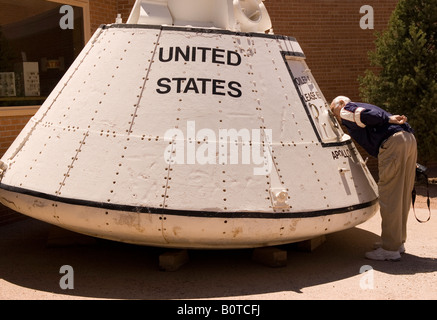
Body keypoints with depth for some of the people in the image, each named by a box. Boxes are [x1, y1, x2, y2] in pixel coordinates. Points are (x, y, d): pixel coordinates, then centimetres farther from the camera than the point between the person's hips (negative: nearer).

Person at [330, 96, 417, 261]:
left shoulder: (346, 110, 9)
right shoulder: (364, 106, 34)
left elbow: (365, 115, -10)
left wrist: (388, 120, -6)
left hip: (393, 142, -9)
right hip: (409, 138, 9)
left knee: (389, 197, -6)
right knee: (402, 196, 15)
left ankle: (390, 249, -2)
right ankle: (398, 241, 25)